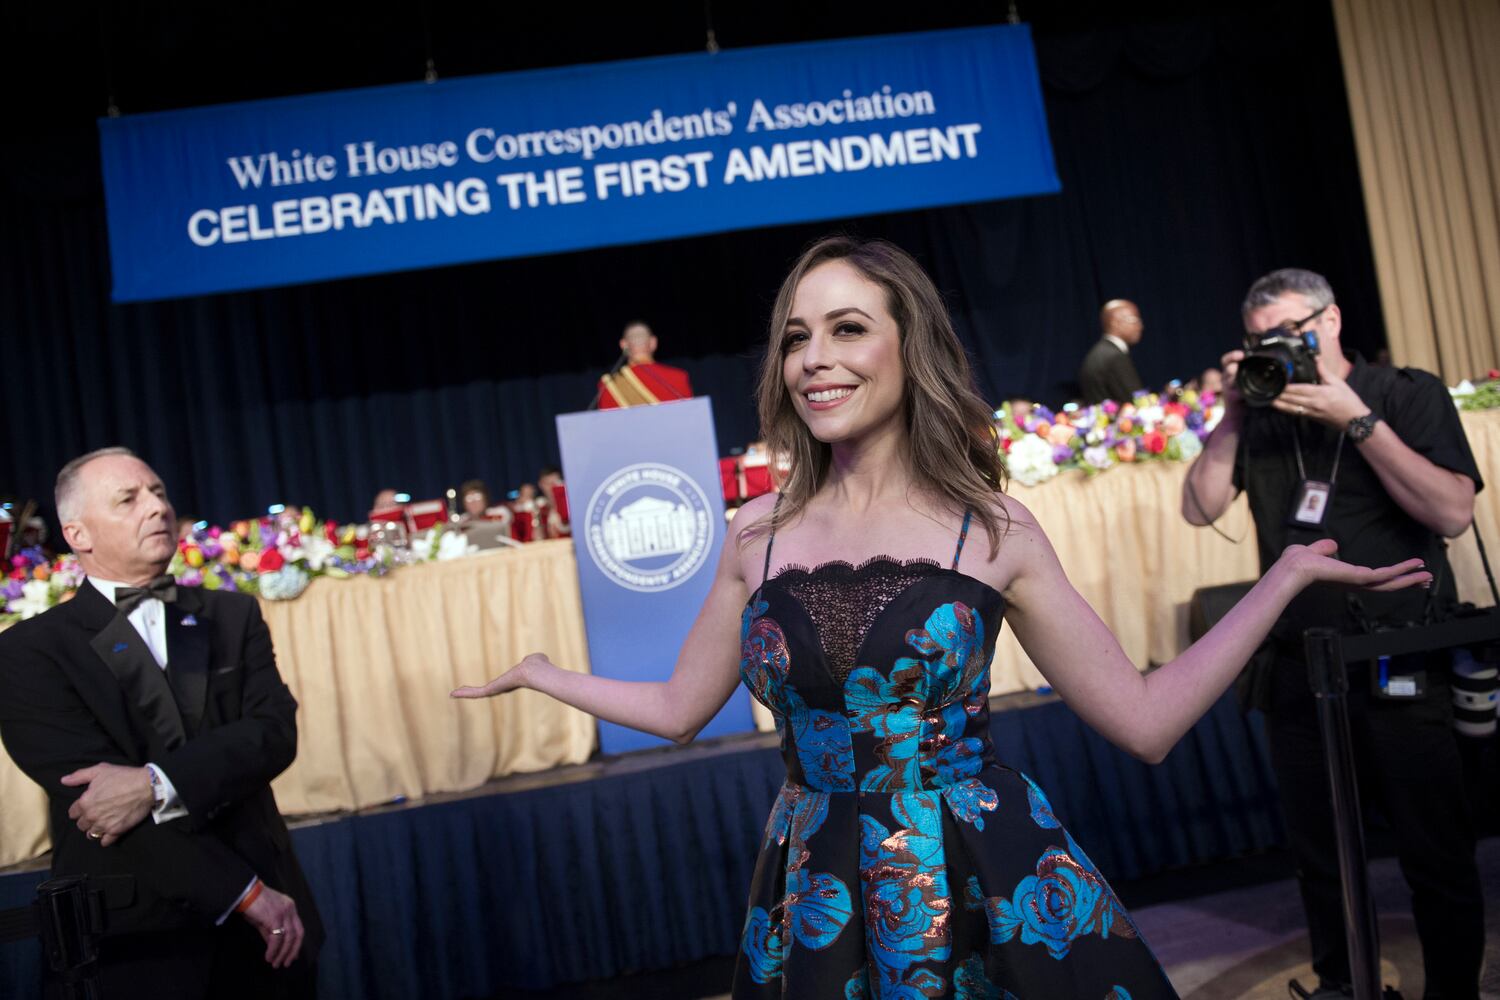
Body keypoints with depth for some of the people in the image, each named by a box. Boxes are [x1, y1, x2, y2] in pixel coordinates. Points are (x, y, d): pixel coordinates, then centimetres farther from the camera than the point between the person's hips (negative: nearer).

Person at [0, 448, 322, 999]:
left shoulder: (232, 616, 7)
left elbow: (275, 731, -6)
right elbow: (90, 790, -13)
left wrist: (156, 784, -23)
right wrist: (246, 893, -17)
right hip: (133, 936, -3)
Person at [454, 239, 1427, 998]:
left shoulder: (995, 531, -5)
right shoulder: (759, 538, 1)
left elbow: (1144, 719, -5)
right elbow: (680, 709, 12)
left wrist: (1289, 574, -6)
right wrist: (542, 673, 16)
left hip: (995, 890, -2)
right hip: (816, 906, 2)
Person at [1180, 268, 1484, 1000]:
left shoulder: (1409, 395, -1)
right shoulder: (1262, 415, 7)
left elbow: (1452, 513, -15)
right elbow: (1200, 507, -3)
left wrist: (1356, 420, -18)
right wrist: (1231, 414, -9)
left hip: (1402, 671, -3)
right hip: (1296, 674, 3)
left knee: (1438, 858, 5)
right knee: (1319, 856, 15)